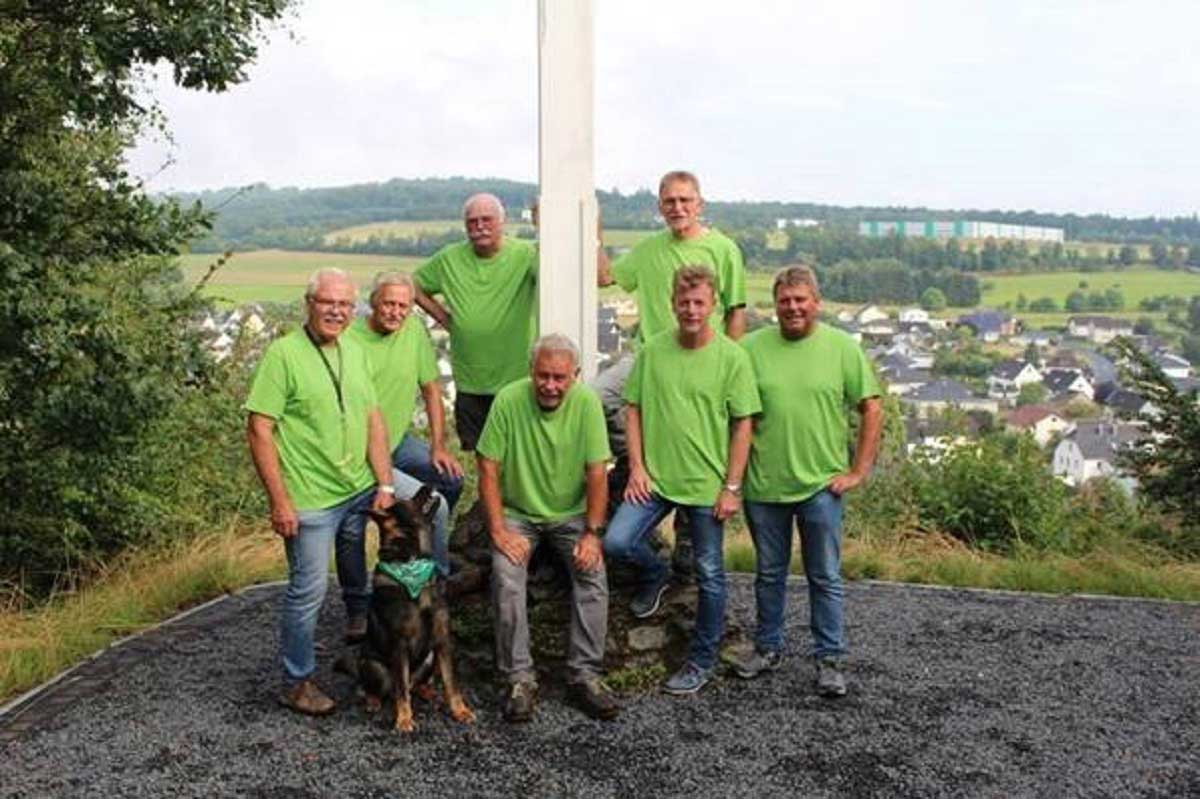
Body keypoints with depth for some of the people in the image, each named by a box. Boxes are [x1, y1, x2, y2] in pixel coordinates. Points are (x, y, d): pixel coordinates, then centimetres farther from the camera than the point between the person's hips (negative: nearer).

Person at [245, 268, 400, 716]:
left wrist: (385, 484, 2)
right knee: (308, 591, 3)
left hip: (360, 493, 6)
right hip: (310, 501, -6)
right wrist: (279, 501, -16)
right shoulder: (284, 353, -11)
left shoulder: (354, 352, 8)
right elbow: (259, 429, -14)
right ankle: (297, 682, 20)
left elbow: (374, 419, 9)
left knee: (359, 585, 19)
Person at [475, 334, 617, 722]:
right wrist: (499, 531, -17)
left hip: (571, 514, 1)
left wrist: (592, 533, -15)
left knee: (594, 574, -20)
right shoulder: (509, 400, -16)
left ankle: (584, 674, -7)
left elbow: (597, 474, -10)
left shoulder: (587, 402, -13)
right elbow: (488, 470, -12)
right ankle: (519, 677, -9)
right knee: (506, 579, -23)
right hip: (518, 513, -1)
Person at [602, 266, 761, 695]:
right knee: (616, 541, -13)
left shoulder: (732, 357, -7)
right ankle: (655, 574, 21)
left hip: (707, 484, -2)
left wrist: (732, 487, -8)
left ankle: (702, 661, 27)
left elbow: (743, 425, -5)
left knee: (710, 575, 8)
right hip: (655, 477, 2)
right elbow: (634, 409, 6)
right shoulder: (652, 350, 1)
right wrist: (636, 466, -2)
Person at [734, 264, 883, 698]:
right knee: (769, 574, 15)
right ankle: (768, 648, 31)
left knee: (825, 578, 7)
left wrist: (859, 470, -4)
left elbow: (872, 408, 1)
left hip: (821, 484, -1)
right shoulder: (752, 347, 0)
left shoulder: (843, 348, -2)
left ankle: (830, 659, 19)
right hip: (764, 484, 1)